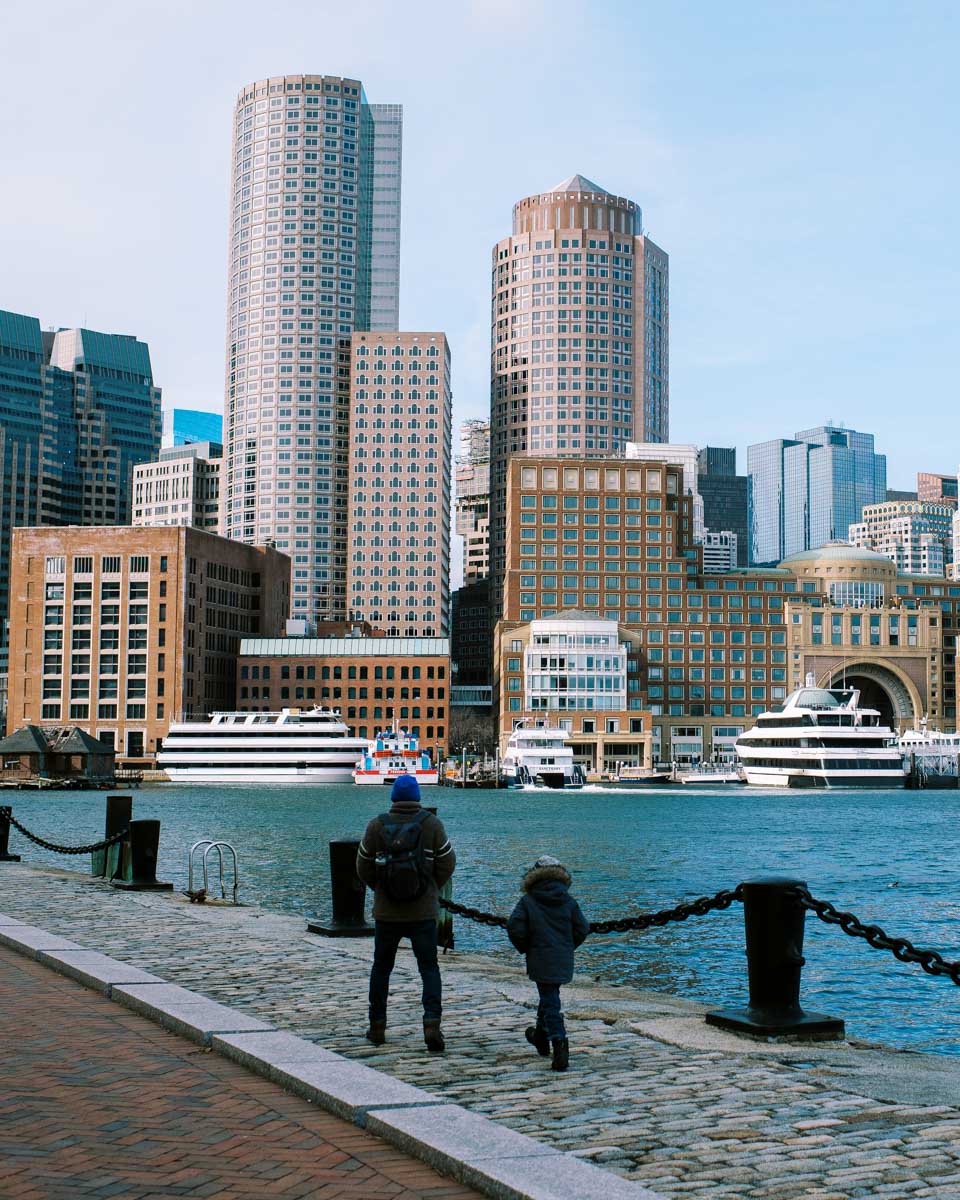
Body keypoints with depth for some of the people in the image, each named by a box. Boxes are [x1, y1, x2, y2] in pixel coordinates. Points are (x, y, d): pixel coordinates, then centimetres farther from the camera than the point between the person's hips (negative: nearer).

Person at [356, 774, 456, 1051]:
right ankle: (432, 1023, -12)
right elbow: (447, 863, -2)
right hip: (424, 912, -1)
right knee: (429, 968, 5)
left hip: (386, 912, 1)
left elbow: (364, 867, 3)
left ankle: (377, 1027, 21)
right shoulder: (431, 824, -7)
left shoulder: (377, 826, -6)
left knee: (381, 967, 16)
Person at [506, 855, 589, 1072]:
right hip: (564, 961, 4)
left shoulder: (528, 901, -5)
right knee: (549, 997, 23)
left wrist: (525, 948, 5)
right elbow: (582, 928, 2)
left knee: (550, 1001, -4)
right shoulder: (569, 901, 3)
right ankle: (541, 1037, 40)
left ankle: (559, 1043, -21)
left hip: (541, 961, -4)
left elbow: (515, 928, -11)